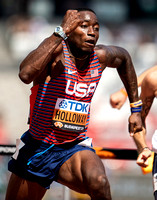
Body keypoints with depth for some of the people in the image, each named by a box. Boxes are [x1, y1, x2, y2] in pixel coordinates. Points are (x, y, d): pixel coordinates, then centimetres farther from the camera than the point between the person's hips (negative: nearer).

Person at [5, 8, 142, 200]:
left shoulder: (101, 56, -3)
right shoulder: (57, 51, -19)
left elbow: (124, 57, 23)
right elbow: (26, 74, -41)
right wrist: (61, 32, -38)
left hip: (74, 148, 2)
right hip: (36, 148, -2)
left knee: (99, 184, -31)